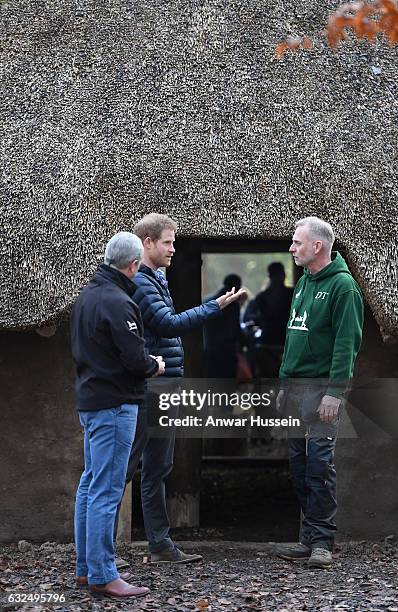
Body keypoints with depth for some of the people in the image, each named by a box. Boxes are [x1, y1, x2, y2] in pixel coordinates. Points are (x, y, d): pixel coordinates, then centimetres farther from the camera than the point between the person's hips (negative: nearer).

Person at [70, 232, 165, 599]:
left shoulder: (87, 295, 12)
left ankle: (87, 568, 23)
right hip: (115, 405, -10)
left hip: (89, 400, 10)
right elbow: (135, 359, -21)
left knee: (90, 485, 15)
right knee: (106, 491, -7)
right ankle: (102, 577, -4)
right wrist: (155, 366, 1)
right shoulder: (117, 302, -18)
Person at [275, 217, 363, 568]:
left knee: (319, 464, -9)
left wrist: (334, 391, -21)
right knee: (299, 466, 9)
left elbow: (347, 342, -15)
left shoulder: (342, 285, -9)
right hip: (294, 387, 9)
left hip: (321, 387, -9)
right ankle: (310, 539, 15)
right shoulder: (303, 283, 17)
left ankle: (321, 542, -3)